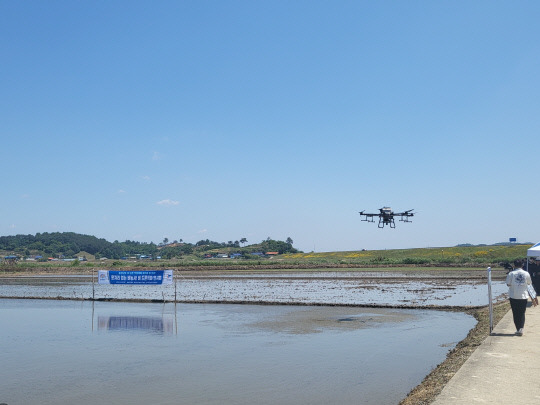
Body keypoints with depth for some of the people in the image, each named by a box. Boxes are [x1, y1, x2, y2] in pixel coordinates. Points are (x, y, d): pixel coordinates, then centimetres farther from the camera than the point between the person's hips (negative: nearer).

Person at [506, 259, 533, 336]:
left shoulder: (511, 274, -8)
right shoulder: (526, 274, -3)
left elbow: (508, 284, -6)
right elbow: (529, 283, 10)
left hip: (513, 296, -1)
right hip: (523, 296, 1)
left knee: (515, 313, 9)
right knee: (522, 313, 11)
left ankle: (518, 329, 11)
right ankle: (521, 329, -1)